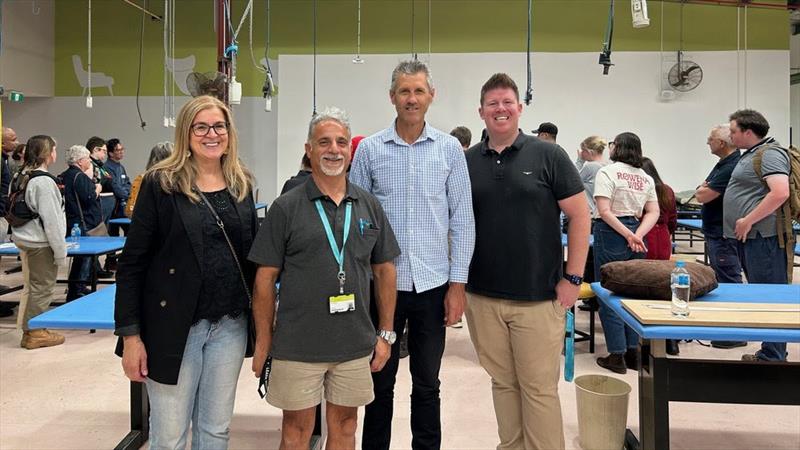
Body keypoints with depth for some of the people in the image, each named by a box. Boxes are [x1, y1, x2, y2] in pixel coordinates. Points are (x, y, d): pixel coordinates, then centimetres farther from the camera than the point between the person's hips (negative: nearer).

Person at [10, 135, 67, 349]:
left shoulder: (20, 178, 8)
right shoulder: (44, 182, -19)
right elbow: (51, 220, -20)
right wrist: (60, 251, -14)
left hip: (24, 240, 9)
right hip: (41, 243, -9)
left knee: (32, 286, 17)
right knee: (42, 288, 2)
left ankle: (29, 330, 26)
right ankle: (35, 333, 11)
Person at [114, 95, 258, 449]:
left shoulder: (241, 185, 6)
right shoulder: (161, 183, -7)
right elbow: (132, 263, -7)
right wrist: (130, 334, -11)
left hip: (230, 326, 4)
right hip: (173, 325, -4)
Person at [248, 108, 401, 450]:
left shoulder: (370, 206, 5)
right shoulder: (286, 208, -4)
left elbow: (384, 271, 9)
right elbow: (265, 278, -3)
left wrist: (386, 333, 6)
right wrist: (263, 343, -4)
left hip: (355, 344, 3)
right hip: (297, 345, -3)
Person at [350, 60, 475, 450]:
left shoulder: (450, 149, 1)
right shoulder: (369, 149, 1)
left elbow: (462, 220, 2)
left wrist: (458, 282, -3)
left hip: (433, 284, 0)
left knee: (427, 384, 13)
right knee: (380, 382, 13)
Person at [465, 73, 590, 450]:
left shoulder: (548, 155, -2)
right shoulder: (467, 161, 6)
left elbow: (579, 214, -3)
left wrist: (573, 277, -7)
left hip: (538, 296, -3)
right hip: (482, 297, 3)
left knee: (539, 388, 4)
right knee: (503, 383, 14)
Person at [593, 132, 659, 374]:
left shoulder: (607, 172, -7)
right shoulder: (646, 178, 11)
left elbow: (604, 211, -16)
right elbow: (653, 213, 6)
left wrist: (628, 235, -14)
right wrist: (637, 235, -7)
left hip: (611, 234, -6)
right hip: (636, 237, 6)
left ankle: (617, 356, 5)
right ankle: (633, 352, 19)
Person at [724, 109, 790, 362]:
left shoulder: (770, 154, -11)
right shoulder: (750, 154, 20)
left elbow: (780, 193, -23)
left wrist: (748, 221, -19)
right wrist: (742, 225, 20)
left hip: (762, 237, -10)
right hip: (749, 237, 10)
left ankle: (773, 357, 0)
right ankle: (767, 354, 21)